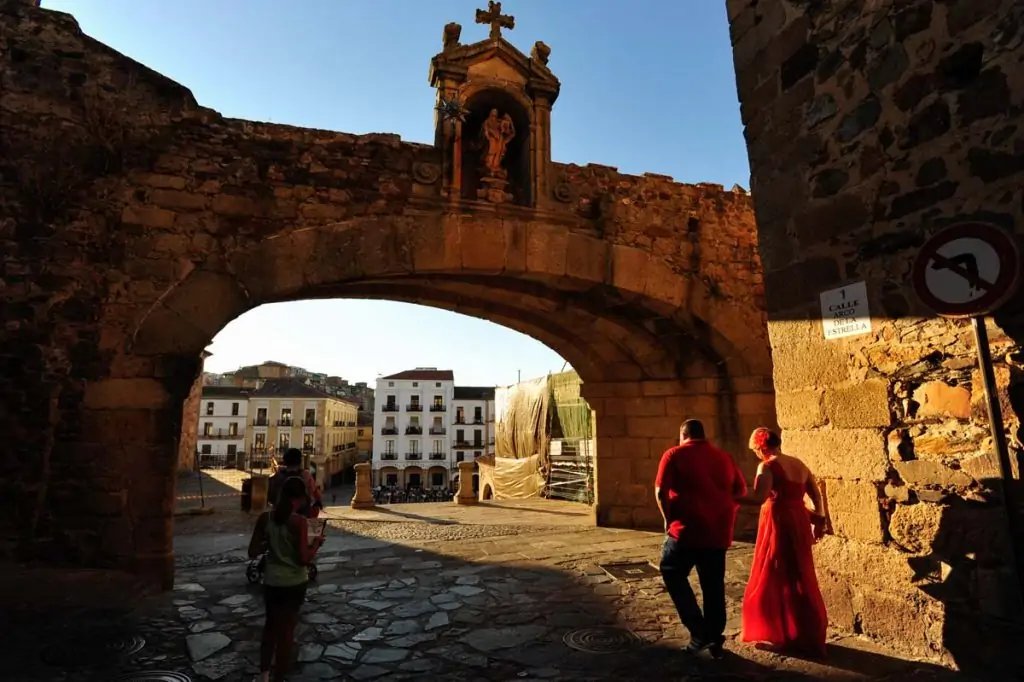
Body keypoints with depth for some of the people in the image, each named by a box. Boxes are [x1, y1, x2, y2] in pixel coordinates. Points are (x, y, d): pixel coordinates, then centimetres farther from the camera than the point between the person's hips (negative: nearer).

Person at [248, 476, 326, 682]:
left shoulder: (265, 518, -6)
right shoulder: (299, 521, -20)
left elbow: (252, 552, -2)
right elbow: (304, 559, -20)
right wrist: (316, 543, -4)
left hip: (271, 581, 4)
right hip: (294, 583, -4)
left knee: (271, 625, 25)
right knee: (286, 630, 12)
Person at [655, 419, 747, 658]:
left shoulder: (675, 454, -4)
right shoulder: (724, 456, 11)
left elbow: (661, 492, -10)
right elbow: (741, 490, 14)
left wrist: (669, 519, 3)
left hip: (688, 528, -5)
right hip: (719, 531, 5)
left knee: (673, 573, 12)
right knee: (714, 584, 16)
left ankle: (700, 632, 6)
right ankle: (715, 639, 23)